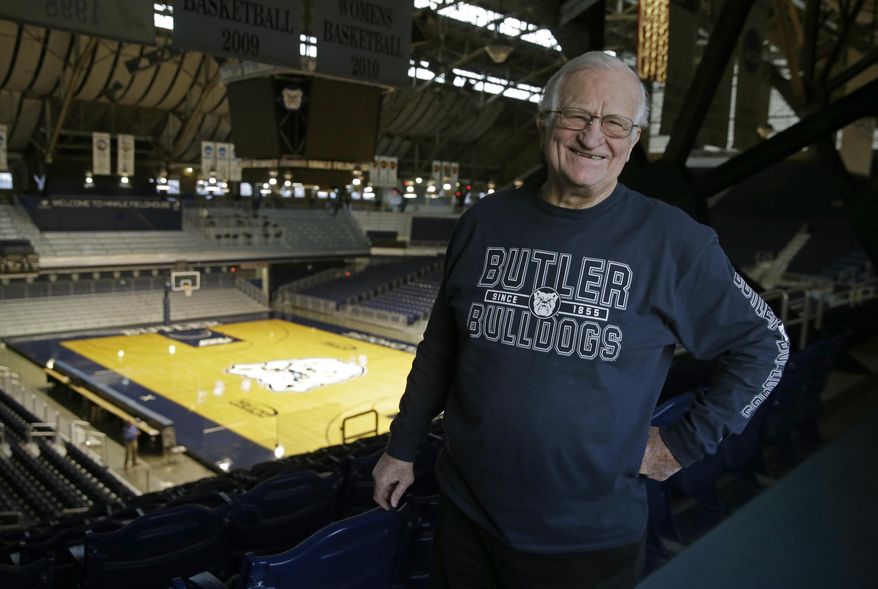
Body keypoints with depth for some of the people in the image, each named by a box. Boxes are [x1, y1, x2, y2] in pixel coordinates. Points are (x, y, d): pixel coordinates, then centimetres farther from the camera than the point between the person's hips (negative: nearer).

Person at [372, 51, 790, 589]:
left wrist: (686, 444, -4)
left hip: (592, 540, -2)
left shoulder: (671, 241, -10)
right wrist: (402, 448, 11)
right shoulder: (484, 223, -2)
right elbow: (440, 348, 7)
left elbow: (764, 343, 0)